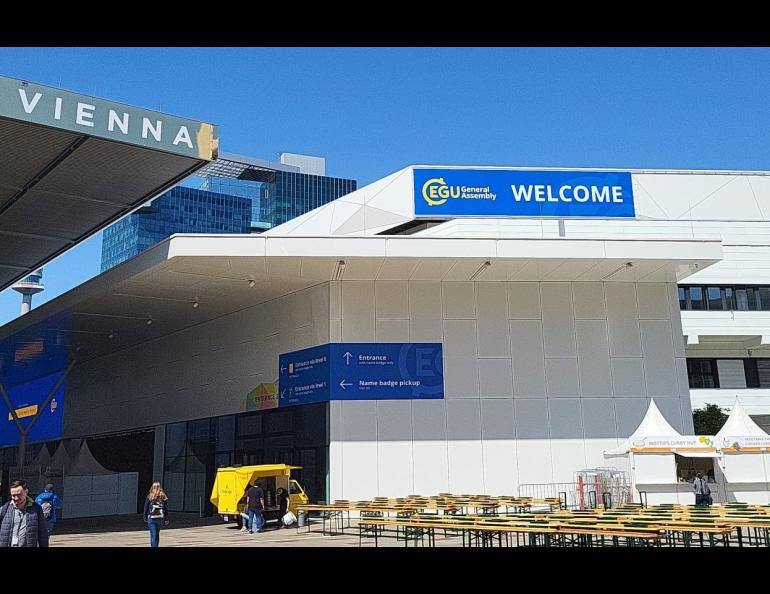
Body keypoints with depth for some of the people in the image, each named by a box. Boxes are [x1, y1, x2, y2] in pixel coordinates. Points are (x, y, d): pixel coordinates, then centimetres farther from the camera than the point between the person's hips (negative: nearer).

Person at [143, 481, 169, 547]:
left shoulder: (149, 496, -3)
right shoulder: (163, 497, 1)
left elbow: (146, 508, 0)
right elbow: (166, 509, 2)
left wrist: (145, 517, 12)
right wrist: (166, 519, 7)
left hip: (151, 519, -2)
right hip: (160, 518, 3)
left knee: (153, 535, -4)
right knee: (157, 534, 18)